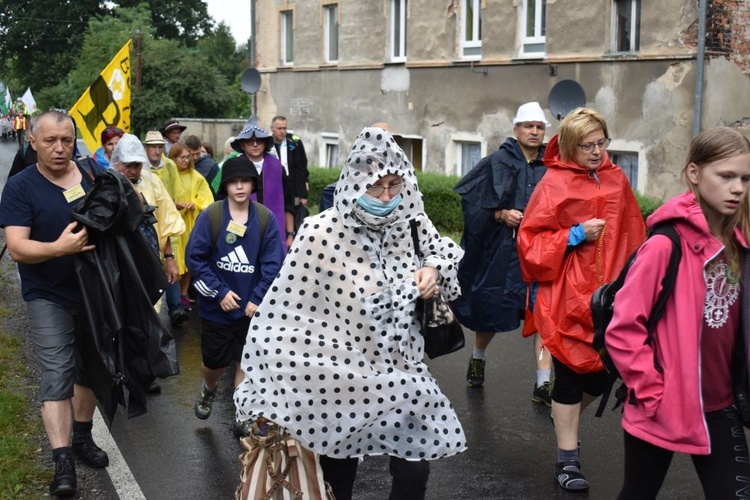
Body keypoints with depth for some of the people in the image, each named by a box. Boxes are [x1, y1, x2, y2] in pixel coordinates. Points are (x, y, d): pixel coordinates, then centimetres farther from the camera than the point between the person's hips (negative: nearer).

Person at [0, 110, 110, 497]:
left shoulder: (92, 176, 1)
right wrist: (59, 247, -37)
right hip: (49, 297, -4)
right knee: (56, 375, -8)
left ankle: (82, 438, 31)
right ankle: (62, 463, -4)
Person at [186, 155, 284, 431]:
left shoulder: (266, 218, -8)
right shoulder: (210, 216, -11)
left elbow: (273, 263, -7)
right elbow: (195, 258, -10)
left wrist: (257, 299, -13)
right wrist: (220, 293, -13)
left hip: (252, 306, 1)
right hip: (216, 306, 0)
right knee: (214, 361, 13)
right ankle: (208, 388, 47)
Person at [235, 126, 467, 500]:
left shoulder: (410, 222, -6)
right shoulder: (322, 234, -20)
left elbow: (445, 250, 17)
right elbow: (286, 312, -17)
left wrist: (434, 270, -7)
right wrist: (265, 397, -16)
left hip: (399, 371, 4)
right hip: (340, 374, -3)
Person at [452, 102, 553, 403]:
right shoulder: (498, 162, 1)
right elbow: (474, 203, 0)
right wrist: (501, 214, -15)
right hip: (501, 251, -1)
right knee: (490, 311, 11)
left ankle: (542, 386, -4)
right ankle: (478, 358, 41)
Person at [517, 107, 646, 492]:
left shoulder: (616, 180, 8)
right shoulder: (554, 184, -8)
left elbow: (632, 237, 14)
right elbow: (530, 242, -9)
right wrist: (575, 235, -17)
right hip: (567, 298, -5)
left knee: (603, 372, 9)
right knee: (571, 373, 2)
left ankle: (565, 420, 41)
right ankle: (567, 460, 14)